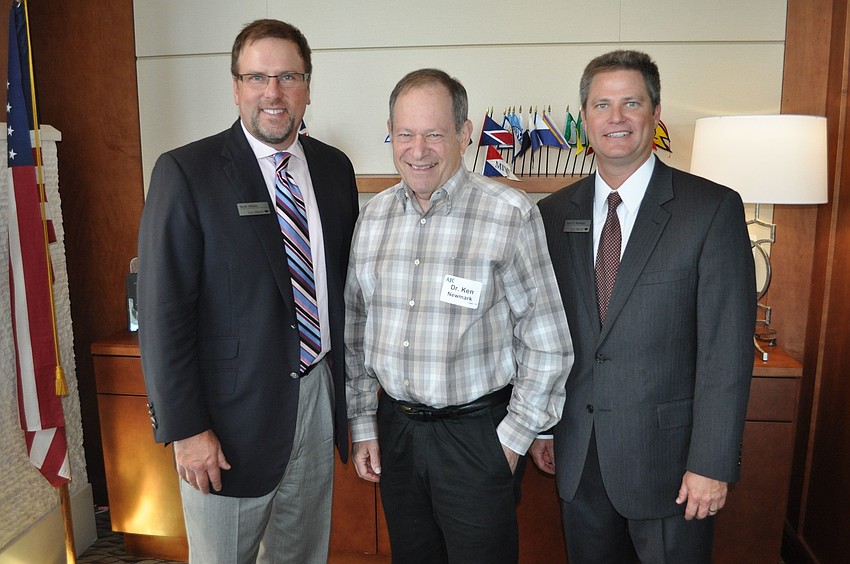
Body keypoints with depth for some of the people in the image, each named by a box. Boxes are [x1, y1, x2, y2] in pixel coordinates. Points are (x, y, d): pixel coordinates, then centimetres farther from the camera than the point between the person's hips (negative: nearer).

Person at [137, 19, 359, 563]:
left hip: (319, 395, 5)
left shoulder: (335, 167, 4)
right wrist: (186, 429, -14)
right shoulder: (185, 172, -12)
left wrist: (351, 385, 10)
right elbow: (164, 310, -13)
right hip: (234, 411, -4)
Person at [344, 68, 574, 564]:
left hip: (475, 431, -4)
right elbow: (357, 329, 8)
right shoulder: (373, 216, 2)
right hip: (394, 427, 5)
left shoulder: (511, 215, -14)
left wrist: (513, 438, -8)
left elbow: (547, 344, -10)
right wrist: (363, 424, 8)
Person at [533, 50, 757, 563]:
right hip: (577, 456, 4)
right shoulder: (554, 213, 2)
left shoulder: (713, 208, -9)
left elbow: (727, 347, -12)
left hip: (667, 456, -3)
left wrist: (712, 463, -13)